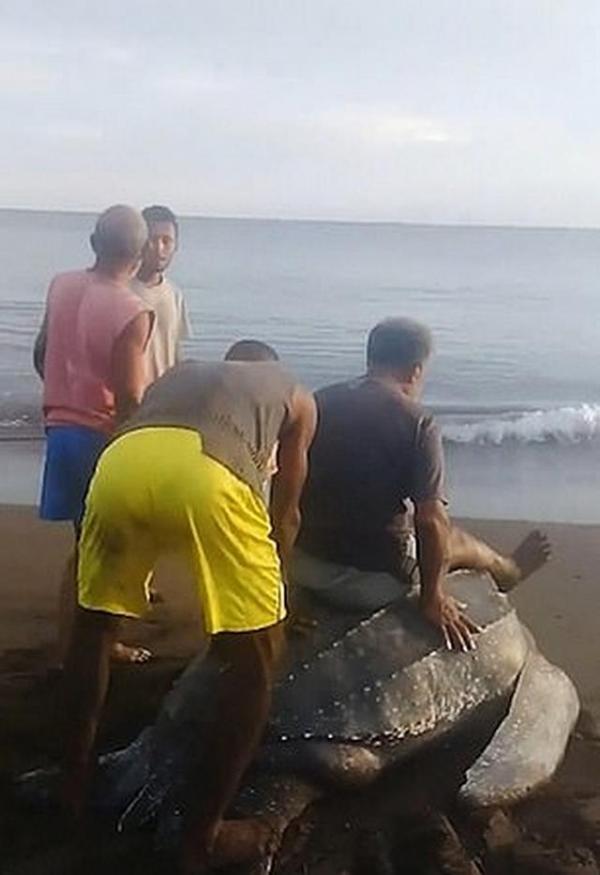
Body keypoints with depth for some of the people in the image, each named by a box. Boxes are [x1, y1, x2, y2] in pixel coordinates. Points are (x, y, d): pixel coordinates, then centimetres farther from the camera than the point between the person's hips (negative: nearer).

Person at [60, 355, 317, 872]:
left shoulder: (178, 376, 43)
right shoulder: (297, 398, 35)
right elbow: (286, 515, 38)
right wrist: (274, 590, 53)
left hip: (122, 459, 4)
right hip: (209, 472, -4)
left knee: (94, 625, 27)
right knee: (256, 656, 13)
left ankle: (74, 785, 39)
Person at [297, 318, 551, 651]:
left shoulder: (319, 402, 0)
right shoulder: (418, 423, -16)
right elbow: (431, 521, -20)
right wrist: (433, 598, -7)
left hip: (308, 565, 5)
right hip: (379, 579, -4)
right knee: (453, 540, 25)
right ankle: (507, 571, 57)